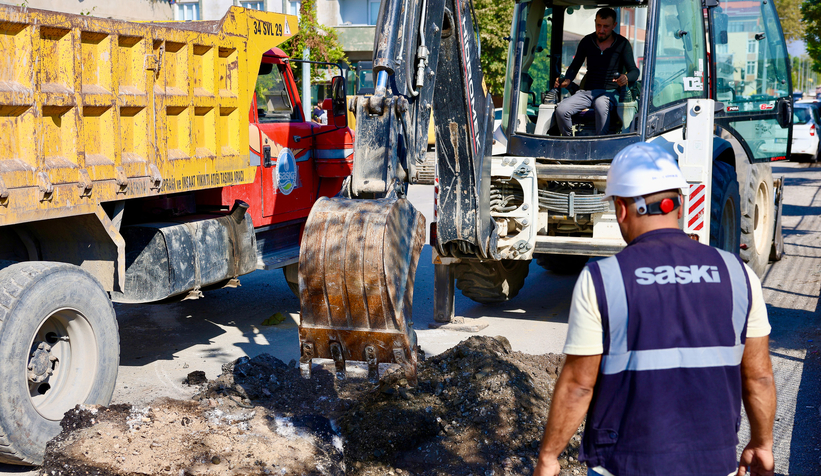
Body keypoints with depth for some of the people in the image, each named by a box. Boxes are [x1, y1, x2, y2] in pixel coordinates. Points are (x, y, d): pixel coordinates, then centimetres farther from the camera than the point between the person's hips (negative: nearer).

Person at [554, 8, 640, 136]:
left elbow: (634, 71, -2)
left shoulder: (622, 44, 2)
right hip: (587, 91, 3)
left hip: (610, 92, -3)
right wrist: (567, 80, -5)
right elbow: (575, 66, 18)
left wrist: (626, 78, -28)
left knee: (601, 107, -40)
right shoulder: (587, 42, 10)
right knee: (561, 110, -23)